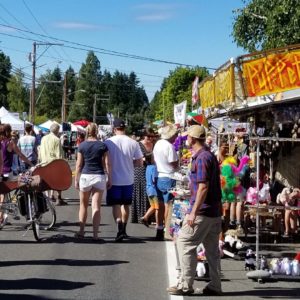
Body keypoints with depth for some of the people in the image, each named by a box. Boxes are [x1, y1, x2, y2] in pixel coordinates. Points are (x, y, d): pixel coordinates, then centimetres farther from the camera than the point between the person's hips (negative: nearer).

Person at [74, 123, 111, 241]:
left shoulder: (82, 145, -1)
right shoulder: (102, 146, 0)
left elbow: (79, 165, 0)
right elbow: (107, 164, -1)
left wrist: (76, 179, 7)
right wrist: (109, 179, 6)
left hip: (85, 176, 0)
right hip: (99, 177, 0)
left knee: (83, 205, 15)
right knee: (96, 206, 1)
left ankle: (81, 231, 20)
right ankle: (95, 234, -2)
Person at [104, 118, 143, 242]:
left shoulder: (108, 142, -10)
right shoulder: (133, 143, -6)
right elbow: (140, 163, -3)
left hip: (114, 179, -2)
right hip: (128, 179, 2)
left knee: (116, 205, 2)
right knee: (125, 205, 17)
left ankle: (120, 229, -15)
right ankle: (123, 230, 27)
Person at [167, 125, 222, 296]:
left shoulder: (202, 158, -16)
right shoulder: (210, 155, 15)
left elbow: (203, 187, -23)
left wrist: (194, 212, -22)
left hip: (203, 211, -10)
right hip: (214, 211, 10)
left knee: (185, 243, -3)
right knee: (212, 248, 11)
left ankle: (186, 285, -1)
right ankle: (215, 286, 14)